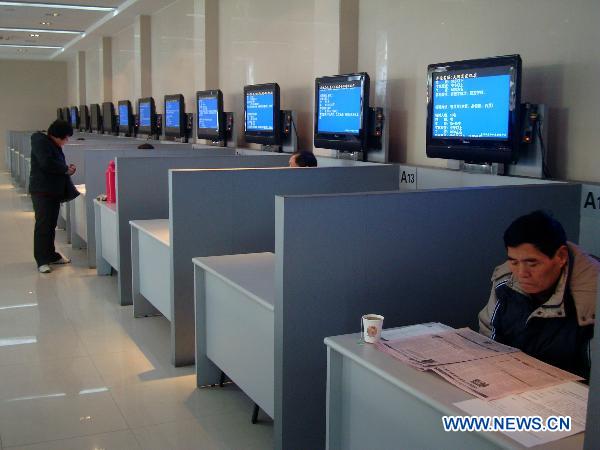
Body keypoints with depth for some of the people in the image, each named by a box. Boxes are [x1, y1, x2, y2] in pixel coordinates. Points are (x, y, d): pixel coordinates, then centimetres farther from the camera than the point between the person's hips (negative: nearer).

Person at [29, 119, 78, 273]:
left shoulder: (54, 145, 16)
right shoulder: (41, 142, -12)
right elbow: (46, 163, -24)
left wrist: (67, 168, 1)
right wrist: (65, 169, -14)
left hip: (54, 190, 9)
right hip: (42, 191, -9)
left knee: (51, 224, 14)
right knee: (43, 225, -8)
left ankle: (51, 255, 22)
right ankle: (42, 261, -6)